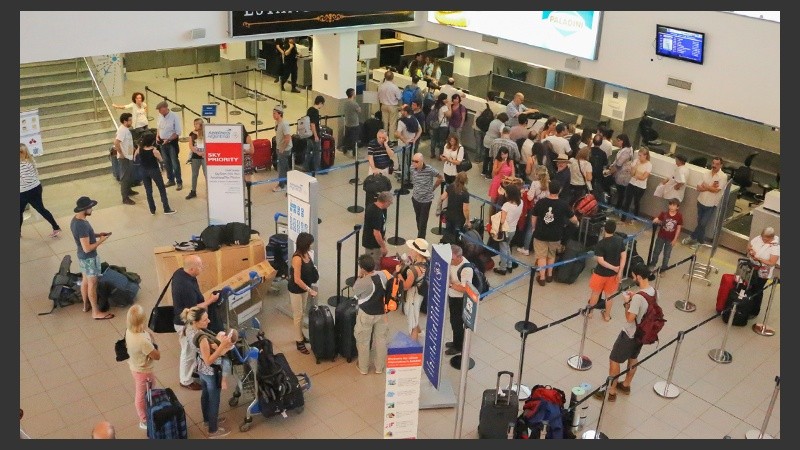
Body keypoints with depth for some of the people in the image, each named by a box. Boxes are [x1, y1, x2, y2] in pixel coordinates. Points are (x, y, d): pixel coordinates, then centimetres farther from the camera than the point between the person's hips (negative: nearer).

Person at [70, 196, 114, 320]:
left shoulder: (75, 219, -2)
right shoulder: (82, 225, -32)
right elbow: (87, 248, -30)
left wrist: (97, 234, 5)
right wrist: (101, 240, -18)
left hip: (82, 257, 9)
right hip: (89, 258, -9)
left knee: (85, 281, 23)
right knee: (92, 284, 3)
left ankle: (86, 305, 40)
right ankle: (96, 312, 14)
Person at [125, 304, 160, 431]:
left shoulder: (129, 331, -17)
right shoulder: (143, 340, -41)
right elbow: (157, 356, -27)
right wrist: (153, 343, -15)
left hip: (134, 365, 8)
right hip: (143, 371, -8)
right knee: (142, 395, 16)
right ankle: (144, 421, 40)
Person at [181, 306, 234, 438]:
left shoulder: (189, 328, -12)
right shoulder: (202, 338, -38)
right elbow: (208, 361, -29)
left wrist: (216, 339, -7)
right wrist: (222, 346, -32)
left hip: (201, 369, 8)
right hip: (211, 372, -8)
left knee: (205, 394, 30)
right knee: (214, 399, 14)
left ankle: (207, 418, 54)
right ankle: (213, 430, 33)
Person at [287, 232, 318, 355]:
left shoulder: (308, 253, -5)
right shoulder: (297, 258, -30)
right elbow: (297, 280, -28)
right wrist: (310, 290, -25)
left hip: (304, 288, 8)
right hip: (296, 290, -8)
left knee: (302, 313, 22)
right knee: (298, 315, 4)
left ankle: (300, 335, 39)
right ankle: (299, 342, 16)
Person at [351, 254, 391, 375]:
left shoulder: (363, 282, -28)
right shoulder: (383, 275, -12)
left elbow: (355, 293, -9)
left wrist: (359, 277, -5)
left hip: (366, 315, -5)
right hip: (381, 313, 5)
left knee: (363, 341, 13)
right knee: (381, 339, 17)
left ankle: (363, 368, 27)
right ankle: (379, 367, 30)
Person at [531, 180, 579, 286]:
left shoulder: (540, 202, -11)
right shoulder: (563, 204, -12)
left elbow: (533, 219, -1)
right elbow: (574, 219, -2)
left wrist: (534, 229, 16)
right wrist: (577, 224, 21)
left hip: (540, 234, -1)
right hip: (555, 236, 1)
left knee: (541, 256, 10)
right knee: (551, 255, 22)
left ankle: (542, 278, 11)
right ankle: (549, 275, 31)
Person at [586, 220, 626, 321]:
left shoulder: (600, 244, -22)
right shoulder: (620, 240, -8)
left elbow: (601, 261, -24)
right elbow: (623, 256, -6)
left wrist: (613, 268, -15)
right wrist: (620, 272, -5)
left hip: (601, 273, -4)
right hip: (613, 273, 4)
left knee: (595, 293, 17)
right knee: (609, 294, 20)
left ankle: (589, 312, 35)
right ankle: (607, 315, 33)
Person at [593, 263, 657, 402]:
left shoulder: (638, 297, -32)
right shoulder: (654, 292, -6)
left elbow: (629, 318, -27)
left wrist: (627, 302, -14)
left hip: (629, 334, -8)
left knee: (614, 360, 6)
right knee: (633, 358, 26)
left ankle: (611, 392, 16)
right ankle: (626, 385, 44)